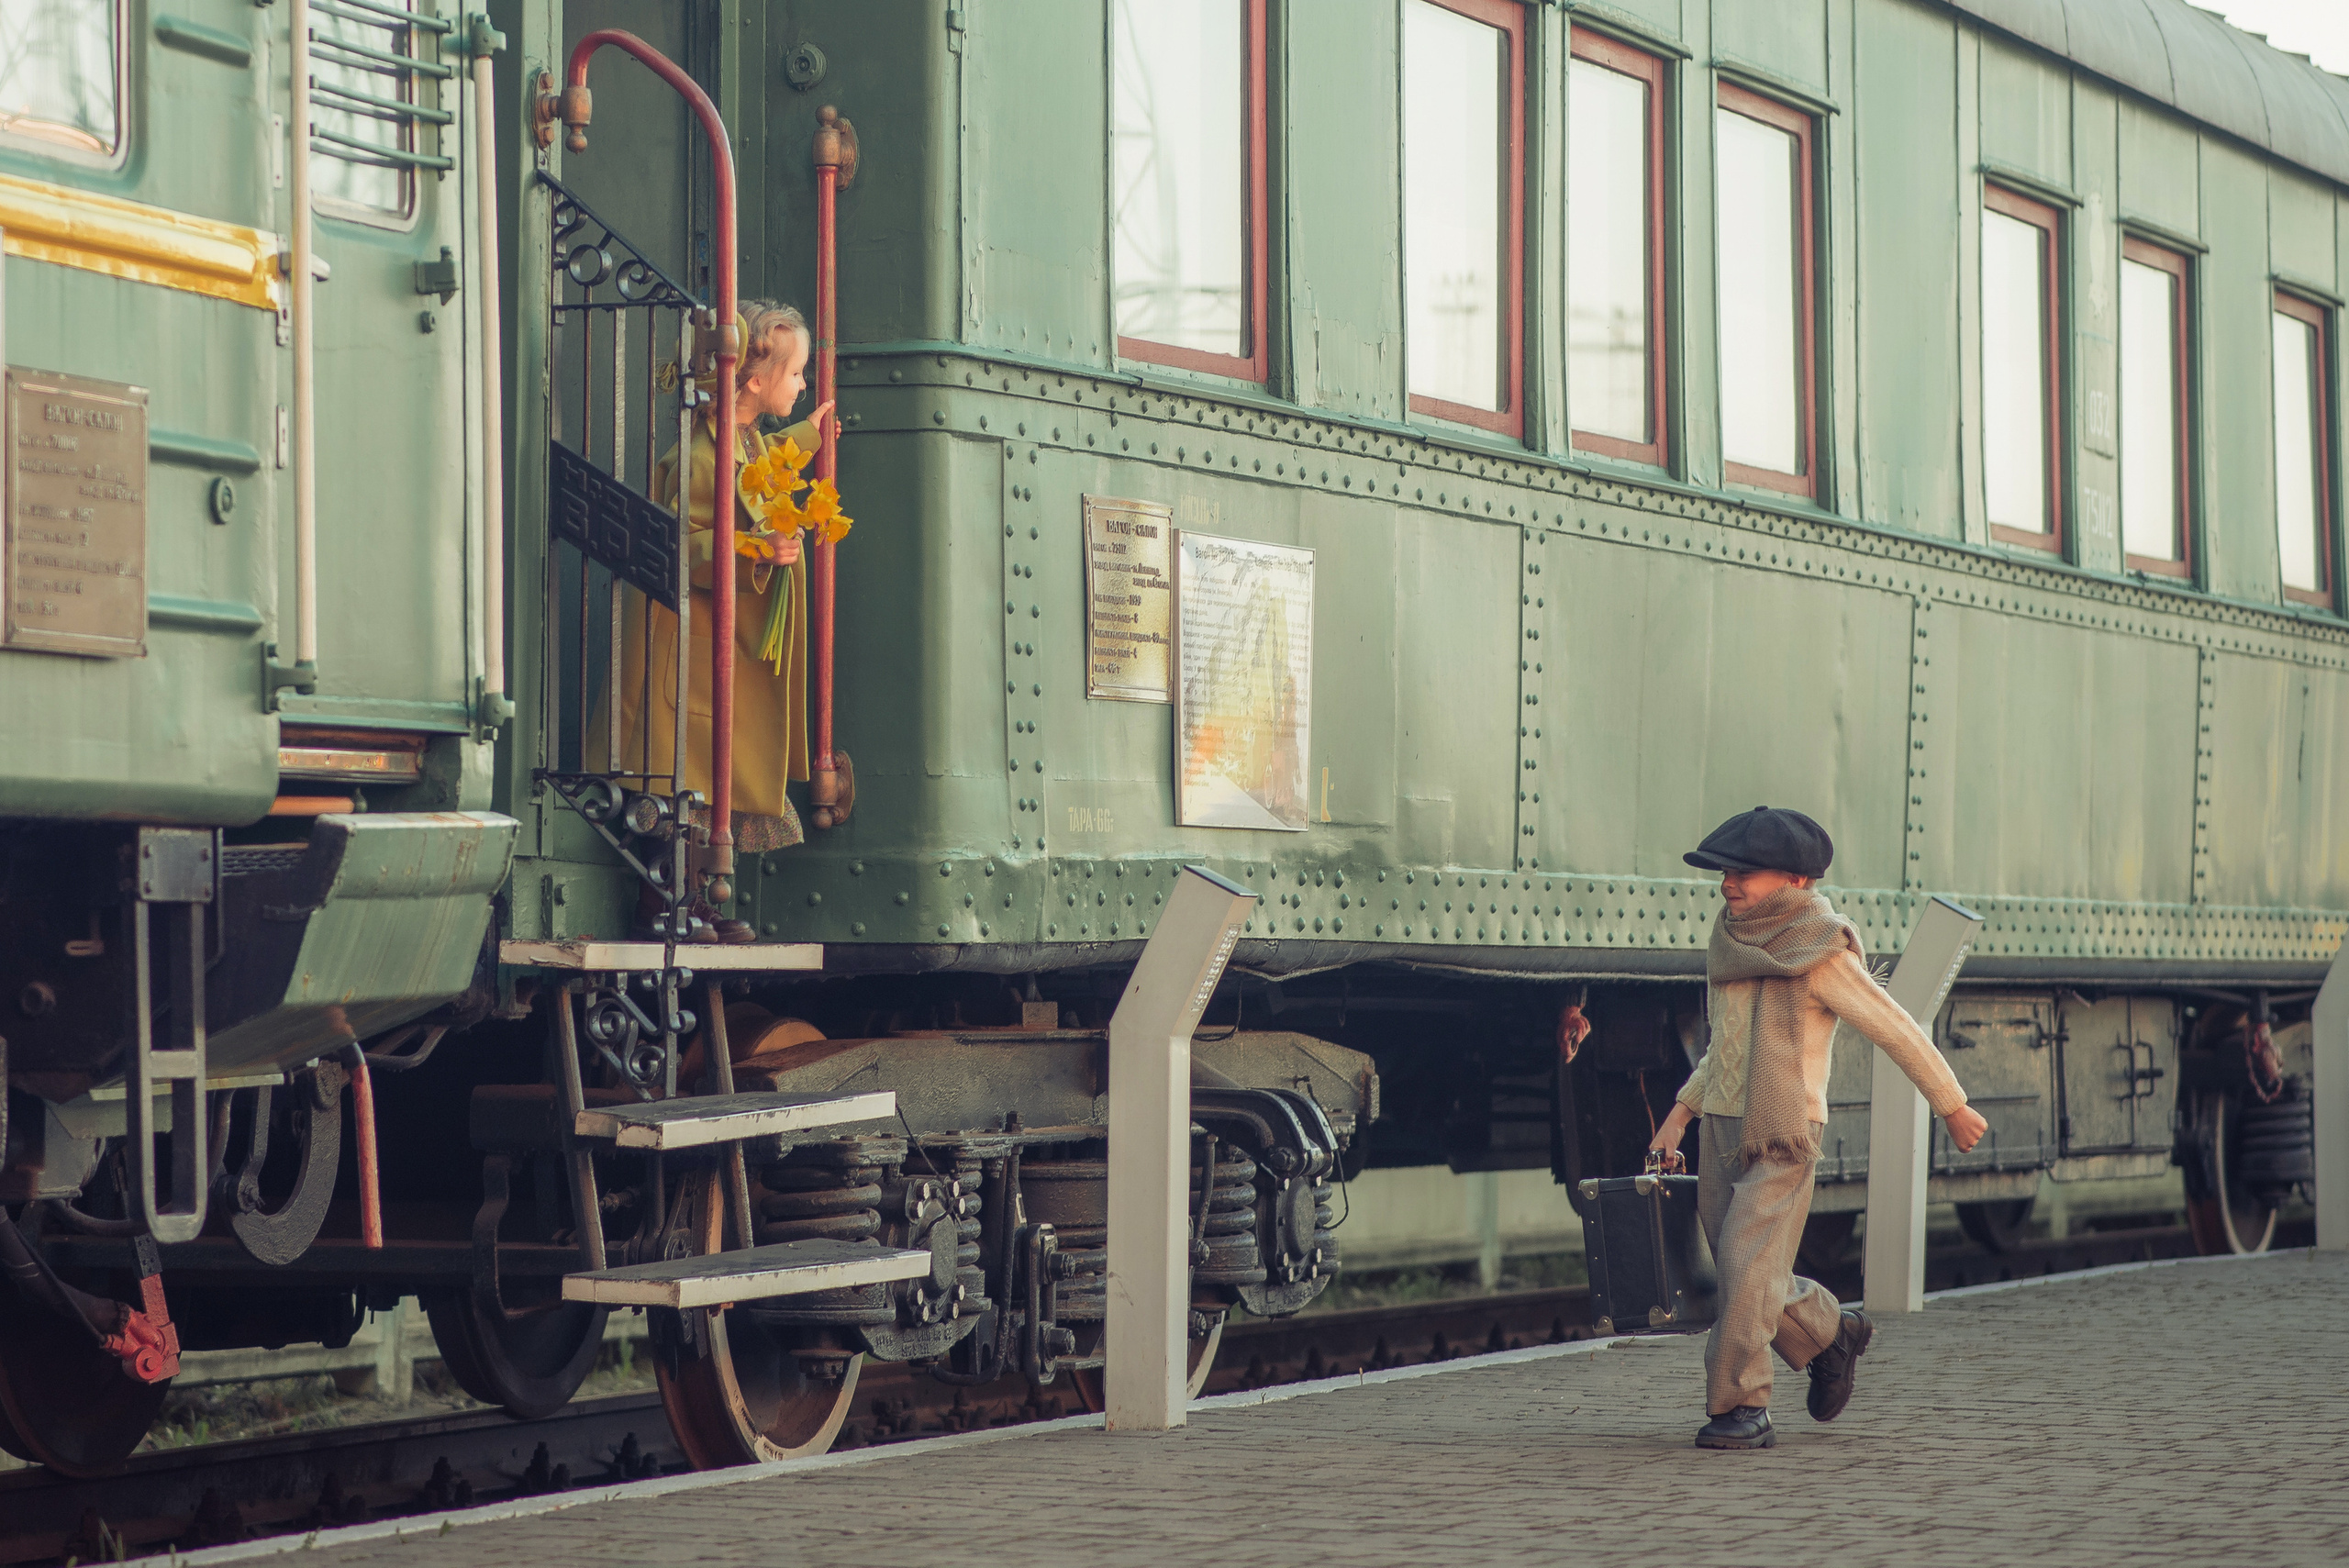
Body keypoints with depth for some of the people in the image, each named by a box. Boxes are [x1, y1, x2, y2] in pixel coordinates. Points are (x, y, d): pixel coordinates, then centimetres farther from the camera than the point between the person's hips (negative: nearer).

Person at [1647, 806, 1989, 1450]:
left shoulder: (1821, 958, -12)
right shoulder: (1736, 943, 10)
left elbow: (1900, 1033, -5)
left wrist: (1954, 1109, 1)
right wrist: (1682, 1111, 17)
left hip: (1783, 1137, -7)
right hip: (1721, 1128, 7)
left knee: (1747, 1265, -15)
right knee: (1741, 1274, 10)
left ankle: (1742, 1409, -11)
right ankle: (1832, 1335, 34)